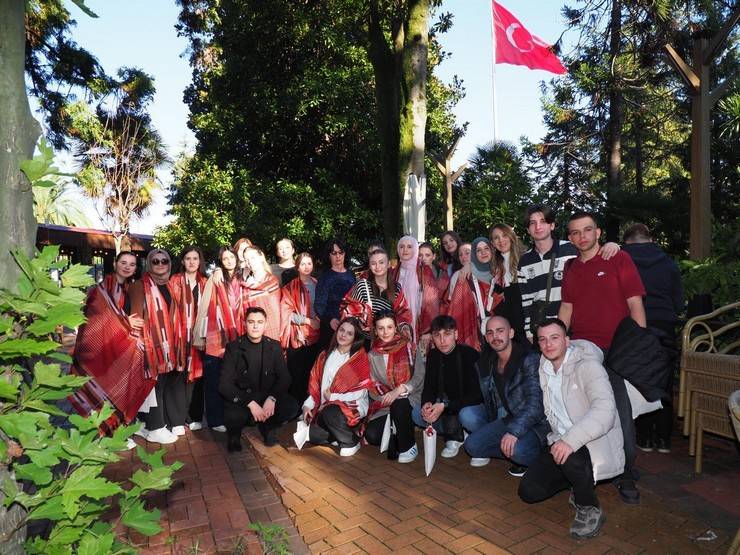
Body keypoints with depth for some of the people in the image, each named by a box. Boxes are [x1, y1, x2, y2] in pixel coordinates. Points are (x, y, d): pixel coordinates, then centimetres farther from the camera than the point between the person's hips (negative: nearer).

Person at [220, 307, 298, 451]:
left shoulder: (274, 346, 2)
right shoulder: (234, 347, -6)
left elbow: (284, 377, 0)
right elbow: (225, 384, -12)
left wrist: (272, 398, -20)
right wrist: (250, 403, -24)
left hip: (268, 397, 2)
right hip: (241, 399, -2)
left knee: (292, 407, -24)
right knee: (233, 416, -34)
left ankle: (268, 427, 9)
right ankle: (234, 434, 5)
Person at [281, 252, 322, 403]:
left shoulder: (317, 284, 11)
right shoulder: (291, 287, -1)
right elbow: (287, 312, -7)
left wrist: (319, 320, 3)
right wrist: (308, 320, -13)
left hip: (314, 335, 4)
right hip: (297, 336, -3)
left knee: (312, 372, 6)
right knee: (297, 374, -2)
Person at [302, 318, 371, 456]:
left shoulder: (360, 357, -6)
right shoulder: (325, 355, 11)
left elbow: (361, 392, -11)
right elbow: (315, 383, 11)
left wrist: (334, 396, -11)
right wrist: (308, 404, -2)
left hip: (352, 405, -5)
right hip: (326, 407, 5)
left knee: (330, 413, -33)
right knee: (314, 436, -13)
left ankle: (351, 441, -8)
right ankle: (341, 431, 14)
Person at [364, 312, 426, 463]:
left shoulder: (410, 349, -4)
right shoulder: (373, 354, 4)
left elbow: (420, 377, -11)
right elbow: (372, 385, 1)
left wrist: (399, 390, -27)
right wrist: (386, 396, -18)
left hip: (410, 398, -2)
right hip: (384, 404, 2)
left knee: (398, 405, -36)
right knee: (371, 436, -20)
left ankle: (409, 446, -10)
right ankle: (396, 437, 13)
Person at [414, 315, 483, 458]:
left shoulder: (469, 354, -22)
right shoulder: (433, 355, -3)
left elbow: (476, 395, -26)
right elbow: (429, 387, -1)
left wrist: (445, 406, -35)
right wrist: (427, 403, -25)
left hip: (473, 405, -6)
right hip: (448, 405, 6)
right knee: (417, 414, -14)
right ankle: (457, 435, 2)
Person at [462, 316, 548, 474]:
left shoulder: (529, 359, -16)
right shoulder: (486, 362, 6)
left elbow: (535, 403, -25)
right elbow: (486, 399, 11)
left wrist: (514, 431, -36)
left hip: (531, 424, -6)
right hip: (501, 420, 6)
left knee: (516, 448, -34)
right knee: (466, 414, -14)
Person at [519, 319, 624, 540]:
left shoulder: (587, 365, -17)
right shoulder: (543, 369, 5)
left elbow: (605, 410, -33)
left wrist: (571, 439, -42)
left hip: (595, 444, -6)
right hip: (560, 442, 7)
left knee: (570, 457, -39)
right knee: (528, 491, -6)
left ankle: (590, 509, -7)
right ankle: (580, 480, 19)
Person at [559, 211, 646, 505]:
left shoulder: (619, 259, -1)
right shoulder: (570, 268, 11)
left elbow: (635, 303, -5)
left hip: (615, 349, -4)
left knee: (621, 412, -3)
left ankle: (626, 476, 15)